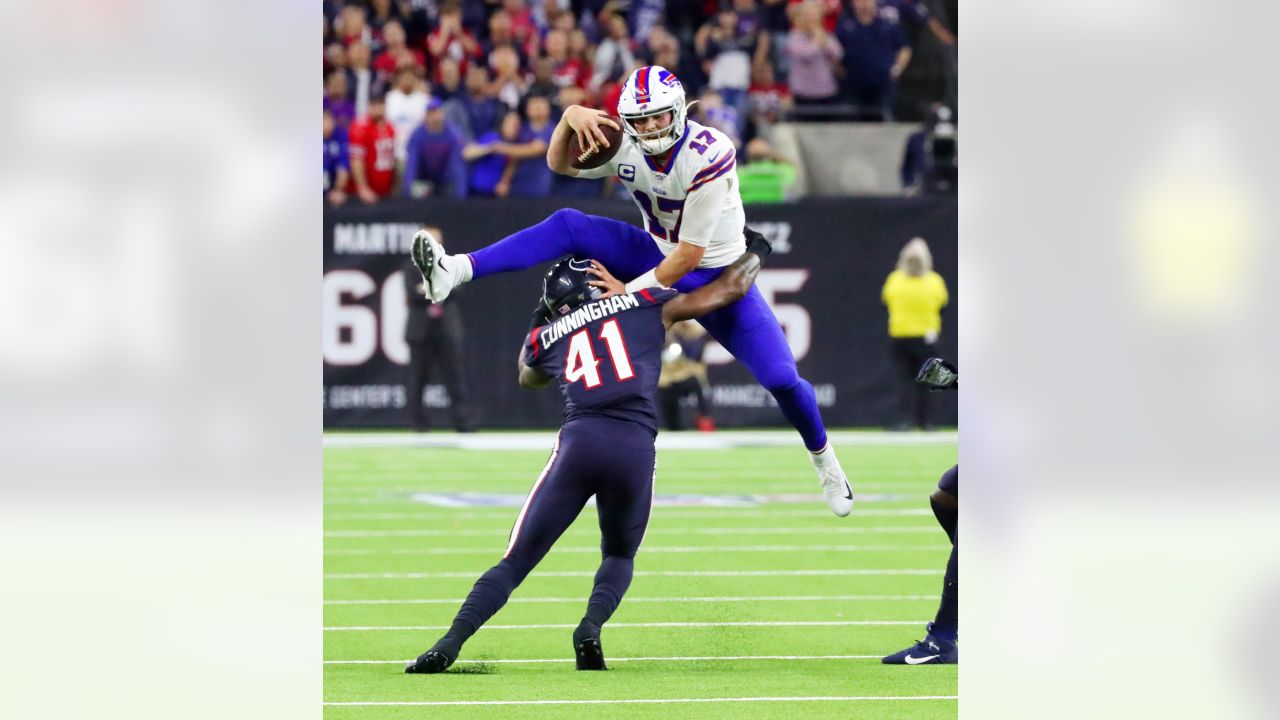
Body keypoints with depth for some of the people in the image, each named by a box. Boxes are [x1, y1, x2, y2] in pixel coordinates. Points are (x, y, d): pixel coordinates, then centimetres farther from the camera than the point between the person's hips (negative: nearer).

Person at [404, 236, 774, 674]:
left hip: (579, 441, 0)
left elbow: (528, 377, 46)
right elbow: (730, 288, 27)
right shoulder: (648, 307, 18)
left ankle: (450, 644, -10)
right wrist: (755, 254, 46)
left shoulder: (547, 337, 22)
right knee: (619, 556, 25)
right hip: (635, 447, 0)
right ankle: (591, 626, -5)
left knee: (516, 561, 8)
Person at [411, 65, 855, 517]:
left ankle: (823, 461, 15)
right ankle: (454, 272, -28)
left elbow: (690, 254, -28)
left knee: (781, 379, -15)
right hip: (660, 258, 5)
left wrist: (633, 291, -24)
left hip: (717, 275, -5)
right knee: (569, 227, -17)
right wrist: (571, 118, -21)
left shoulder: (708, 154, -30)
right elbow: (560, 164, 0)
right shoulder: (625, 146, -13)